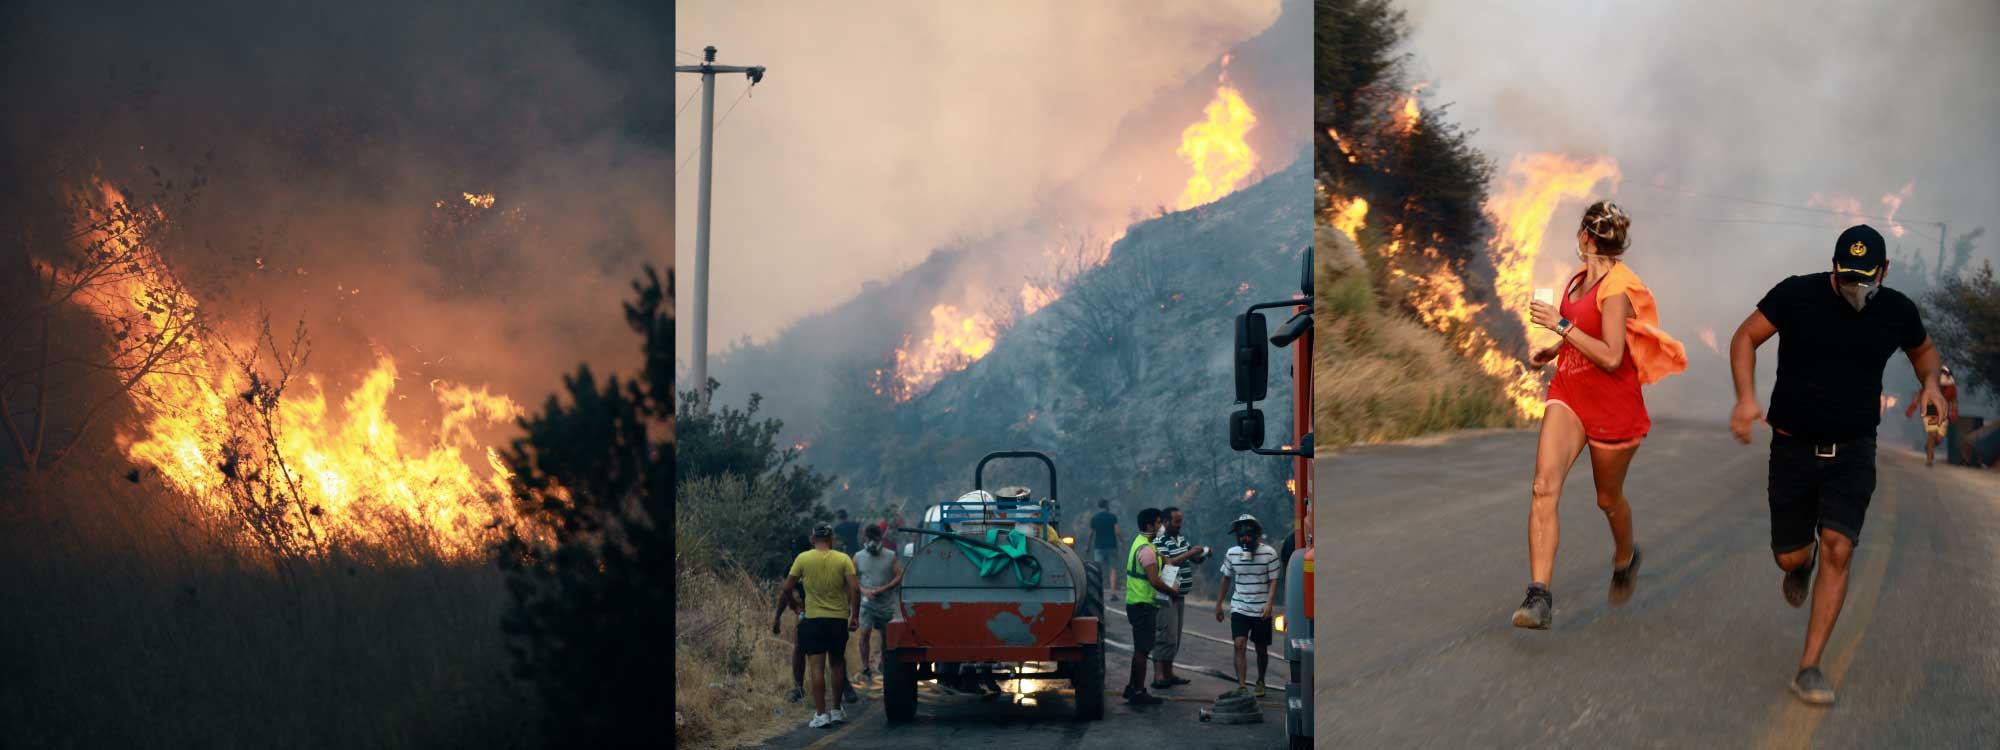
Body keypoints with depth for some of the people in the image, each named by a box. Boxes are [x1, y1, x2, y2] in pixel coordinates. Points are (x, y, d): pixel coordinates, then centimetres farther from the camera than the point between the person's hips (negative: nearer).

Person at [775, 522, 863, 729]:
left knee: (817, 666, -2)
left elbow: (786, 590, -2)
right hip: (839, 619, 2)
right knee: (837, 663, 16)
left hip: (813, 619, -2)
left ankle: (821, 714, -9)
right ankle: (837, 710, 22)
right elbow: (855, 589, -10)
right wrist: (855, 616, -1)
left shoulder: (803, 559, -3)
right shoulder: (843, 559, -1)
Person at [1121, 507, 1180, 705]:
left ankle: (1132, 688, 25)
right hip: (1143, 605, -10)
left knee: (1140, 648, 18)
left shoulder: (1139, 542, 13)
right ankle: (1139, 693, -2)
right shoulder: (1146, 549, -20)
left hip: (1136, 602, 10)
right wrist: (1172, 591, -11)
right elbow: (1154, 581, -25)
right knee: (1142, 650, -5)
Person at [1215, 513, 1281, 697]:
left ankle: (1260, 682, 31)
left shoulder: (1269, 553, -8)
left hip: (1261, 611, -1)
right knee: (1239, 645, -14)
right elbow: (1226, 579, 12)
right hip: (1239, 608, 1)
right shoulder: (1231, 553, 0)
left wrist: (1269, 603, -19)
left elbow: (1273, 581, -6)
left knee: (1261, 649, 11)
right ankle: (1242, 686, -17)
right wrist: (1219, 604, 13)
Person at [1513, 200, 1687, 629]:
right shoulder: (1580, 280, 7)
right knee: (1544, 486, -16)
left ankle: (1625, 558, 49)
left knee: (1608, 498, 14)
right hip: (1569, 394, 6)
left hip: (1612, 404, -6)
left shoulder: (1616, 288, -18)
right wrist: (1552, 351, 22)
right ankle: (1539, 596, -23)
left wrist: (1561, 325, -24)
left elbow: (1610, 356, -25)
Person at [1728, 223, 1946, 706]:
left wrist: (1930, 382, -4)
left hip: (1853, 449, 0)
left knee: (1837, 549, -17)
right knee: (1789, 557, 5)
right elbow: (1745, 338, -3)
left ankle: (1809, 667, -11)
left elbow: (1923, 350, 19)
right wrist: (1746, 398, -19)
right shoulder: (1798, 295, -11)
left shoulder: (1897, 311, -2)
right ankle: (1804, 559, 47)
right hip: (1794, 445, 0)